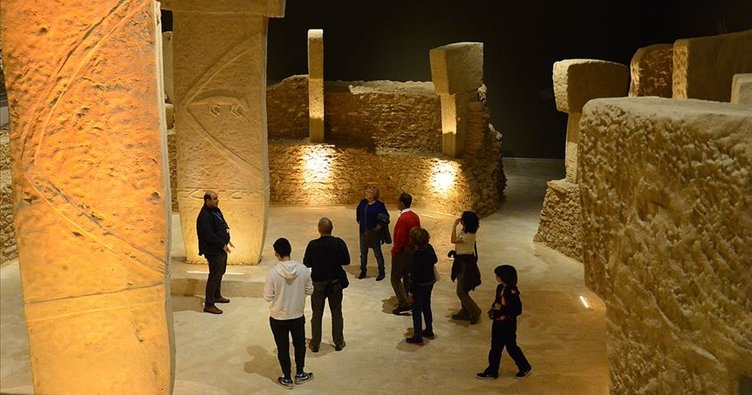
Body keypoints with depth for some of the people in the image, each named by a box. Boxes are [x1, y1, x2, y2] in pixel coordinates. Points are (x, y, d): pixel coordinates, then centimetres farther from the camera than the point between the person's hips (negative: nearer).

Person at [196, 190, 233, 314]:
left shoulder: (215, 210, 7)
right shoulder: (204, 216, -24)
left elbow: (223, 225, 19)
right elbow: (209, 235, -27)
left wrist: (227, 240, 10)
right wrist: (222, 245, -20)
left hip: (221, 248, 10)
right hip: (213, 251, -10)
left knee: (220, 273, 22)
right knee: (214, 276, -5)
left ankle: (217, 295, 40)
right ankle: (209, 304, 2)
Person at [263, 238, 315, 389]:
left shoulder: (273, 272, -22)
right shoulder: (303, 269, -14)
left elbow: (268, 297, -15)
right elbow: (309, 290, -2)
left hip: (278, 318, -2)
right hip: (298, 316, 2)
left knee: (283, 348, 16)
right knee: (299, 345, 24)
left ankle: (287, 379, 29)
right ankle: (300, 374, 38)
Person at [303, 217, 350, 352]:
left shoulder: (313, 245, -17)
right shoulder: (339, 243, -14)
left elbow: (306, 264, -8)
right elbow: (346, 261, -6)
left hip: (318, 283, -1)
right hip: (335, 282, 1)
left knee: (317, 314, 13)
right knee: (336, 313, 15)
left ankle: (315, 344, 19)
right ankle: (339, 342, 23)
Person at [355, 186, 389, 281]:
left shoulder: (379, 205, -15)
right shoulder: (363, 202, 1)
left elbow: (386, 217, -8)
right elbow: (358, 211, 20)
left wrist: (380, 225, -12)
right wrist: (359, 221, 15)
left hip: (374, 232, -5)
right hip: (363, 231, 6)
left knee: (377, 252, 5)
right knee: (363, 252, 15)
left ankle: (381, 272, 17)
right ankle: (363, 271, 29)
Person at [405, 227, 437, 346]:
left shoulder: (417, 255, -29)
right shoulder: (429, 248, -8)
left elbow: (415, 275, -25)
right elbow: (435, 260, 11)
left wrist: (411, 291, -17)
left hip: (420, 285, -8)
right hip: (430, 282, 8)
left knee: (416, 311, 7)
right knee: (426, 307, 24)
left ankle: (418, 337, 15)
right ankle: (429, 331, 37)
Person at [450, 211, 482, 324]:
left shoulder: (469, 235, -26)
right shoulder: (465, 231, 4)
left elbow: (454, 240, -25)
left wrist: (454, 226, -21)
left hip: (466, 262, -10)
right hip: (462, 261, 10)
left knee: (461, 292, -3)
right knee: (462, 290, 18)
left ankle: (475, 312, 11)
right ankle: (465, 312, 30)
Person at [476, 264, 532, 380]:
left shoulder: (512, 292, -22)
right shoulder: (499, 288, 2)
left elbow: (518, 310, -19)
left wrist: (505, 316, -21)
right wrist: (493, 308, -1)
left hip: (508, 324, -8)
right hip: (497, 323, 8)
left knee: (511, 347, 5)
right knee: (495, 347, 13)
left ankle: (525, 368, 24)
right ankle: (492, 371, 24)